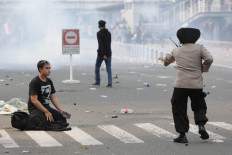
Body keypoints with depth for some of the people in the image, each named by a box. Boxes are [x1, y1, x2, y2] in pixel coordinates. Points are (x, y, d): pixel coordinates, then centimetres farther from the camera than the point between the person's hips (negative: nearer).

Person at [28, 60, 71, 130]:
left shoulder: (49, 81, 12)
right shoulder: (34, 82, -12)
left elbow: (53, 98, 12)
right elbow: (34, 100, -19)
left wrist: (61, 110, -3)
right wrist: (46, 112, -24)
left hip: (46, 107, 7)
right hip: (35, 108, -7)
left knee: (62, 118, -11)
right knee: (47, 120, -33)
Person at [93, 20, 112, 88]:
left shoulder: (99, 33, -10)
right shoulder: (109, 33, 8)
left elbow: (100, 44, -19)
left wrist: (103, 54, -21)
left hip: (101, 53, -4)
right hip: (108, 53, 5)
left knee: (97, 67, 14)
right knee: (109, 68, 2)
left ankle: (97, 82, 18)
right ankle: (110, 83, -9)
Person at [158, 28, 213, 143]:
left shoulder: (176, 51, 11)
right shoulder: (199, 48, 4)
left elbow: (167, 61, 30)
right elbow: (209, 59, -12)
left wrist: (164, 60, 55)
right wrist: (203, 69, 7)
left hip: (181, 85, 0)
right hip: (196, 85, 0)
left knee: (179, 109, 8)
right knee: (199, 107, 19)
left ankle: (182, 135, 4)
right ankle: (201, 125, -5)